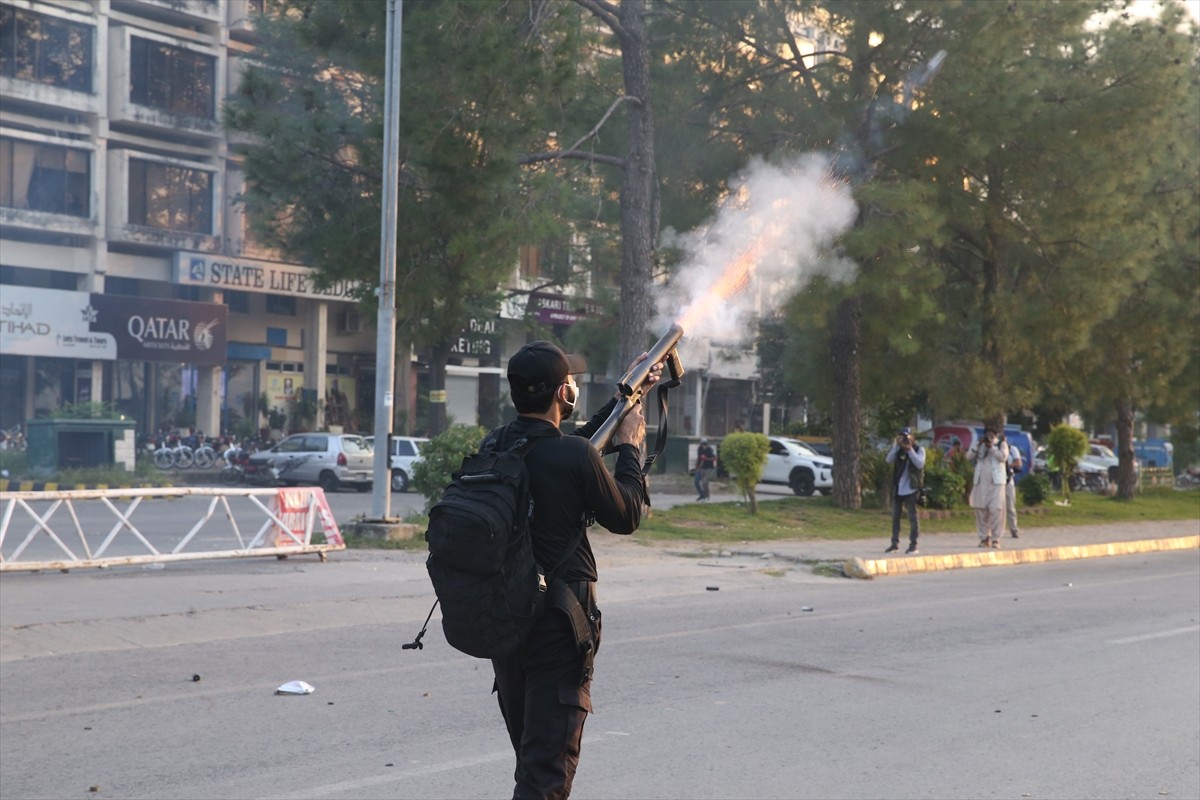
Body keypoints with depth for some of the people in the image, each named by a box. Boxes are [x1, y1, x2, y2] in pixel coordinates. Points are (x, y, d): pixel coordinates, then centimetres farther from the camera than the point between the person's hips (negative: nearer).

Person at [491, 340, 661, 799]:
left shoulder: (494, 447, 2)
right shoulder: (575, 456, -18)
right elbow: (626, 517, -4)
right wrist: (630, 448, 10)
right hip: (557, 623, -7)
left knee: (529, 750, 23)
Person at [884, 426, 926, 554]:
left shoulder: (918, 449, -1)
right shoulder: (897, 449, 9)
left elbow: (920, 464, -17)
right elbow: (889, 460, -6)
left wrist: (910, 449, -19)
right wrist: (896, 446, -14)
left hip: (911, 488, -4)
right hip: (897, 488, 4)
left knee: (912, 516, -2)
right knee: (895, 516, 8)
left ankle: (913, 544, 2)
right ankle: (895, 543, 16)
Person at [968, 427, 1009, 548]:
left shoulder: (1002, 444, 9)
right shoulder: (980, 446, 18)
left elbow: (1003, 457, -8)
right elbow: (969, 456, 5)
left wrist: (992, 447, -10)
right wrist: (978, 446, -5)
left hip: (996, 483, -4)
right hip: (981, 483, 4)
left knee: (995, 510, -11)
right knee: (981, 510, 0)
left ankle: (995, 539, -8)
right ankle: (984, 538, 6)